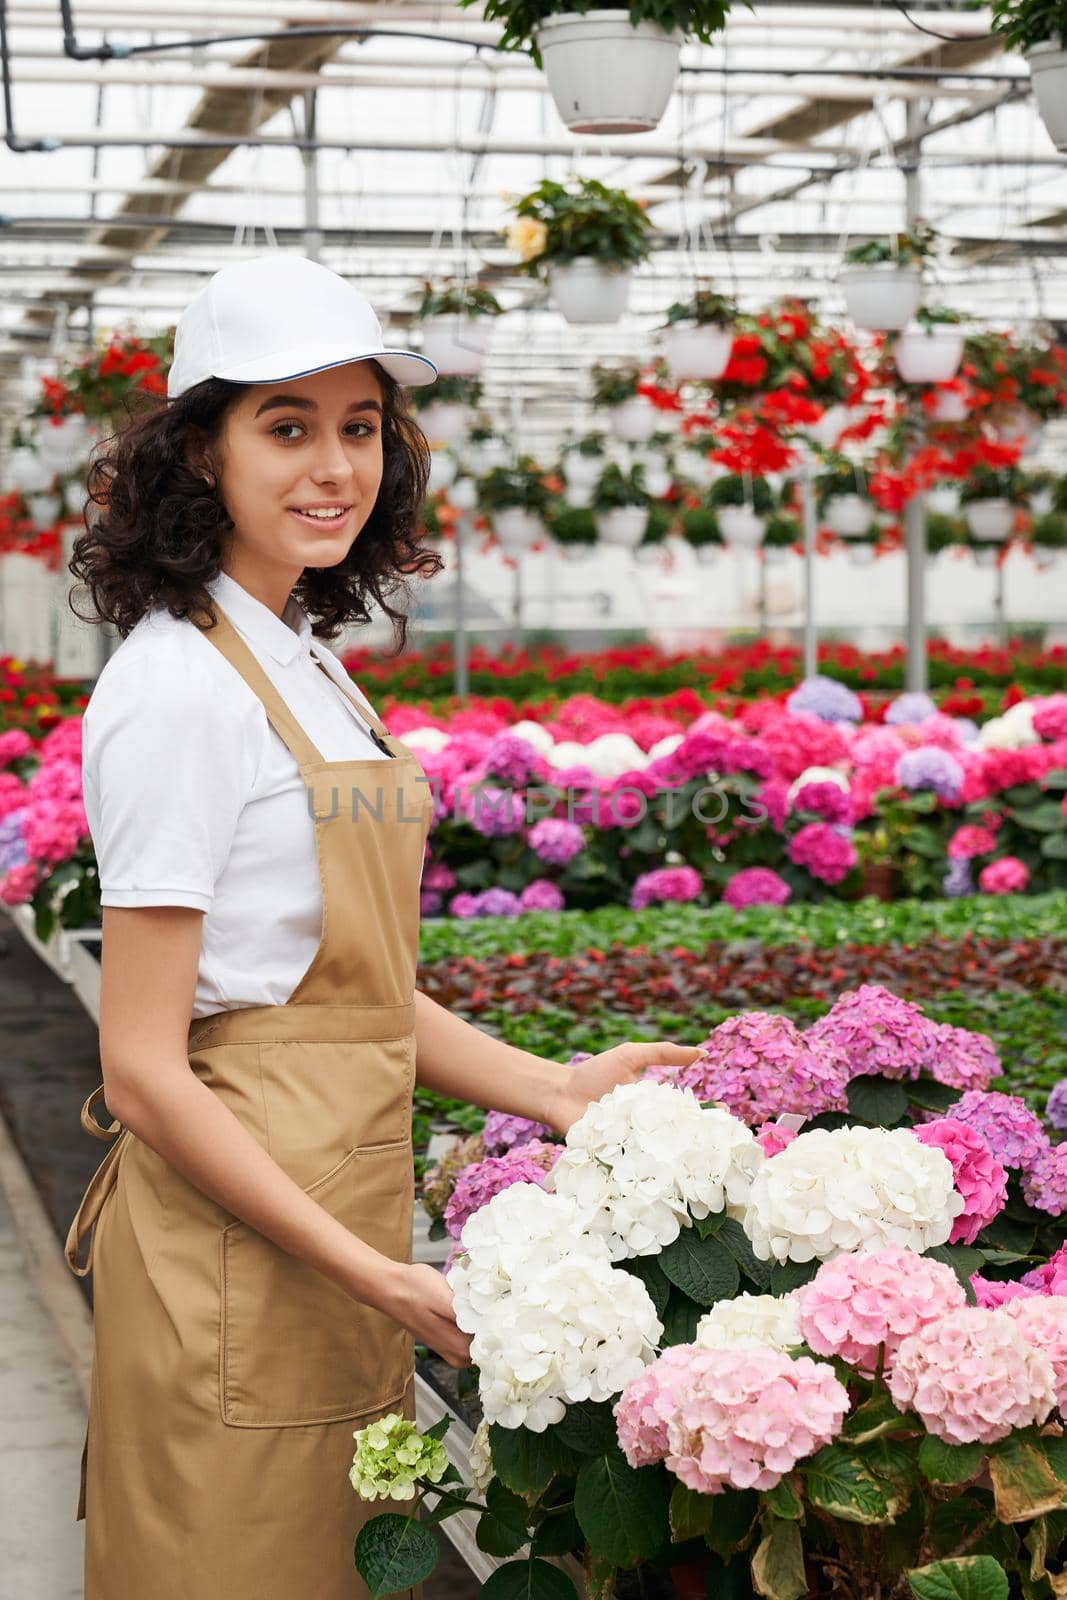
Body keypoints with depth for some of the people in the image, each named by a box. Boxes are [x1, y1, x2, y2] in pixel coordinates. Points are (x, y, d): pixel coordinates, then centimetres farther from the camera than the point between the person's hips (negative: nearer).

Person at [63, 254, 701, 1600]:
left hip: (336, 1236, 9)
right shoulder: (179, 689, -16)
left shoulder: (305, 667, 12)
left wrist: (554, 1091, 6)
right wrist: (374, 1276, -18)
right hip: (232, 1252, -9)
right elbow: (144, 1071, -18)